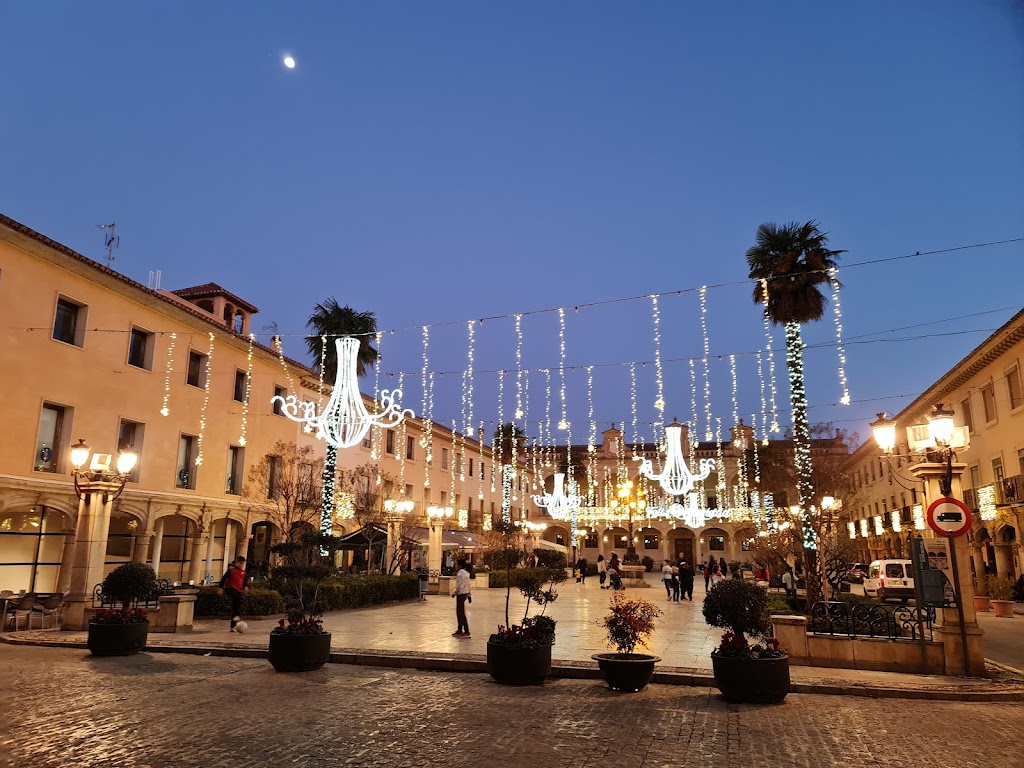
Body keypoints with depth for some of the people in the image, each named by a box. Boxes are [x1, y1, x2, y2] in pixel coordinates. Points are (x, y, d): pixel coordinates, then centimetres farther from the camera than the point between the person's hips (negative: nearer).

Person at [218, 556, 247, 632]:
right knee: (237, 598, -36)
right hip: (230, 588, -5)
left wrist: (245, 587, -2)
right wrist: (221, 588, -1)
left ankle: (233, 626, 12)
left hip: (238, 591, 5)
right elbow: (224, 578, 6)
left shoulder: (243, 572, 16)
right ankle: (237, 615, -41)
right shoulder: (231, 569, 5)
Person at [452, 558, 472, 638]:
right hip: (465, 593, 10)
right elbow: (468, 585, 18)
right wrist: (469, 595, 21)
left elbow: (459, 585, -21)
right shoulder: (466, 573, 14)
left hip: (461, 594, -10)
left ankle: (466, 632, -6)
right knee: (459, 612, 17)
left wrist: (455, 593, -13)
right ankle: (460, 630, 25)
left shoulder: (461, 573, -15)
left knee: (461, 613, -7)